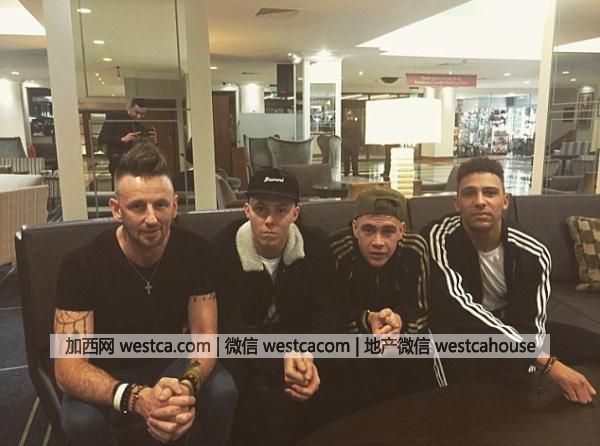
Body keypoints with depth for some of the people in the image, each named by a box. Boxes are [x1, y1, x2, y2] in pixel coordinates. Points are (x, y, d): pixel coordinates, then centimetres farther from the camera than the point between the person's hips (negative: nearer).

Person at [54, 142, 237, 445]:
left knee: (222, 392, -25)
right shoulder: (81, 264, -24)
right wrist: (136, 398, -48)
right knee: (82, 420, -32)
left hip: (170, 362, 2)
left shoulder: (195, 251, -16)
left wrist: (188, 385, -40)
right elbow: (67, 366, -29)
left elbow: (204, 334, -16)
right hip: (107, 374, -1)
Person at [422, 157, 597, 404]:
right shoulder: (439, 238, -27)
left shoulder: (532, 253, -17)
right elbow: (457, 306, -38)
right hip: (456, 329, -4)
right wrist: (547, 362, -43)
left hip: (509, 331, 4)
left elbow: (529, 325, -18)